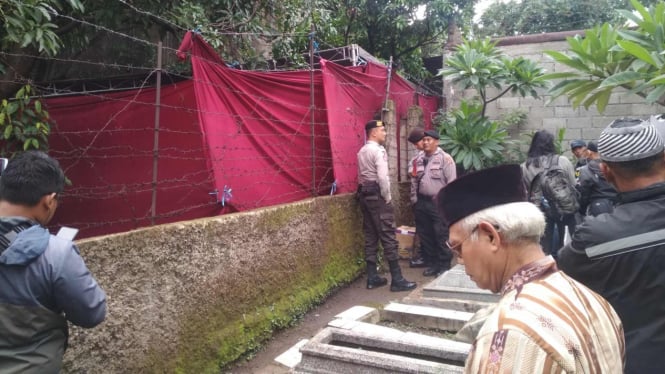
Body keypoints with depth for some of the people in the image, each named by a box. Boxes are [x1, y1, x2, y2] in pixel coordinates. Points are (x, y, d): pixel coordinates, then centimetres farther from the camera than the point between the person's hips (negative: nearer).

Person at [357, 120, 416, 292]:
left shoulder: (362, 151, 16)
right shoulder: (378, 150, -12)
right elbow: (383, 177, -20)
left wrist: (365, 191, 16)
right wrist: (388, 198, -11)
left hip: (365, 194, 9)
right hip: (377, 195, -9)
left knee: (370, 236, 10)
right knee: (388, 236, -7)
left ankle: (372, 277, 14)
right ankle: (397, 279, -4)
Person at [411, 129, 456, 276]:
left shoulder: (445, 158, -6)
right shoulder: (418, 159, 12)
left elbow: (451, 182, -10)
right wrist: (414, 199, 12)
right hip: (422, 202, 6)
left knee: (442, 236, -3)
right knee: (425, 235, 11)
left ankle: (444, 266, 8)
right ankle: (431, 264, 22)